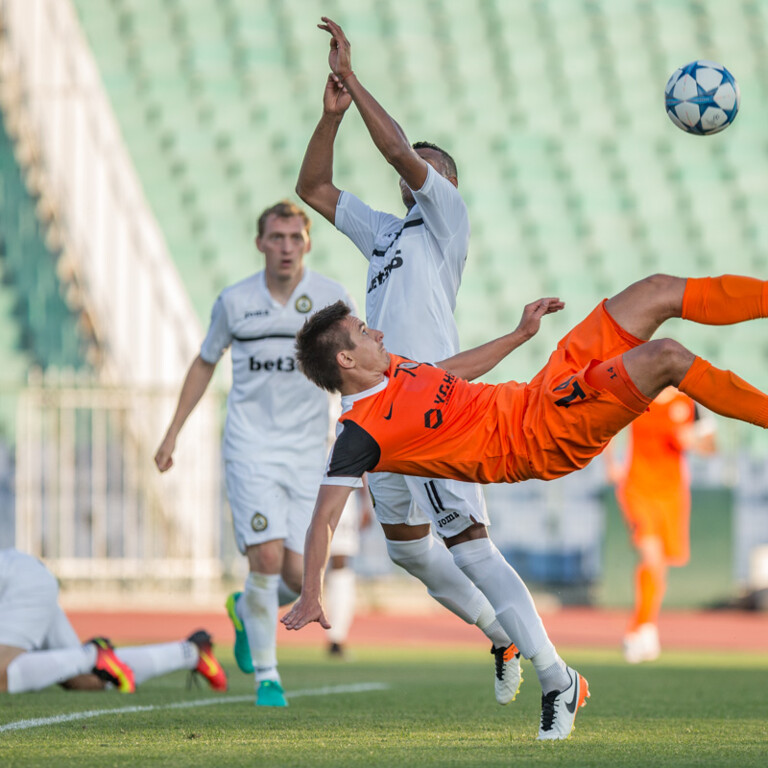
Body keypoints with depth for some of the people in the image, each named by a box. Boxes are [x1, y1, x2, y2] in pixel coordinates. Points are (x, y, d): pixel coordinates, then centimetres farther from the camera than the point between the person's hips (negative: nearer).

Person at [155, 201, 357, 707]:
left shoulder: (332, 299, -1)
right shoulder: (235, 302, 0)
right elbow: (205, 362, 15)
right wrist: (173, 433, 15)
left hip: (308, 452, 1)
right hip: (250, 446, -1)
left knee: (299, 575, -5)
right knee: (267, 557, -17)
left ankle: (246, 609, 31)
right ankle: (266, 676, -1)